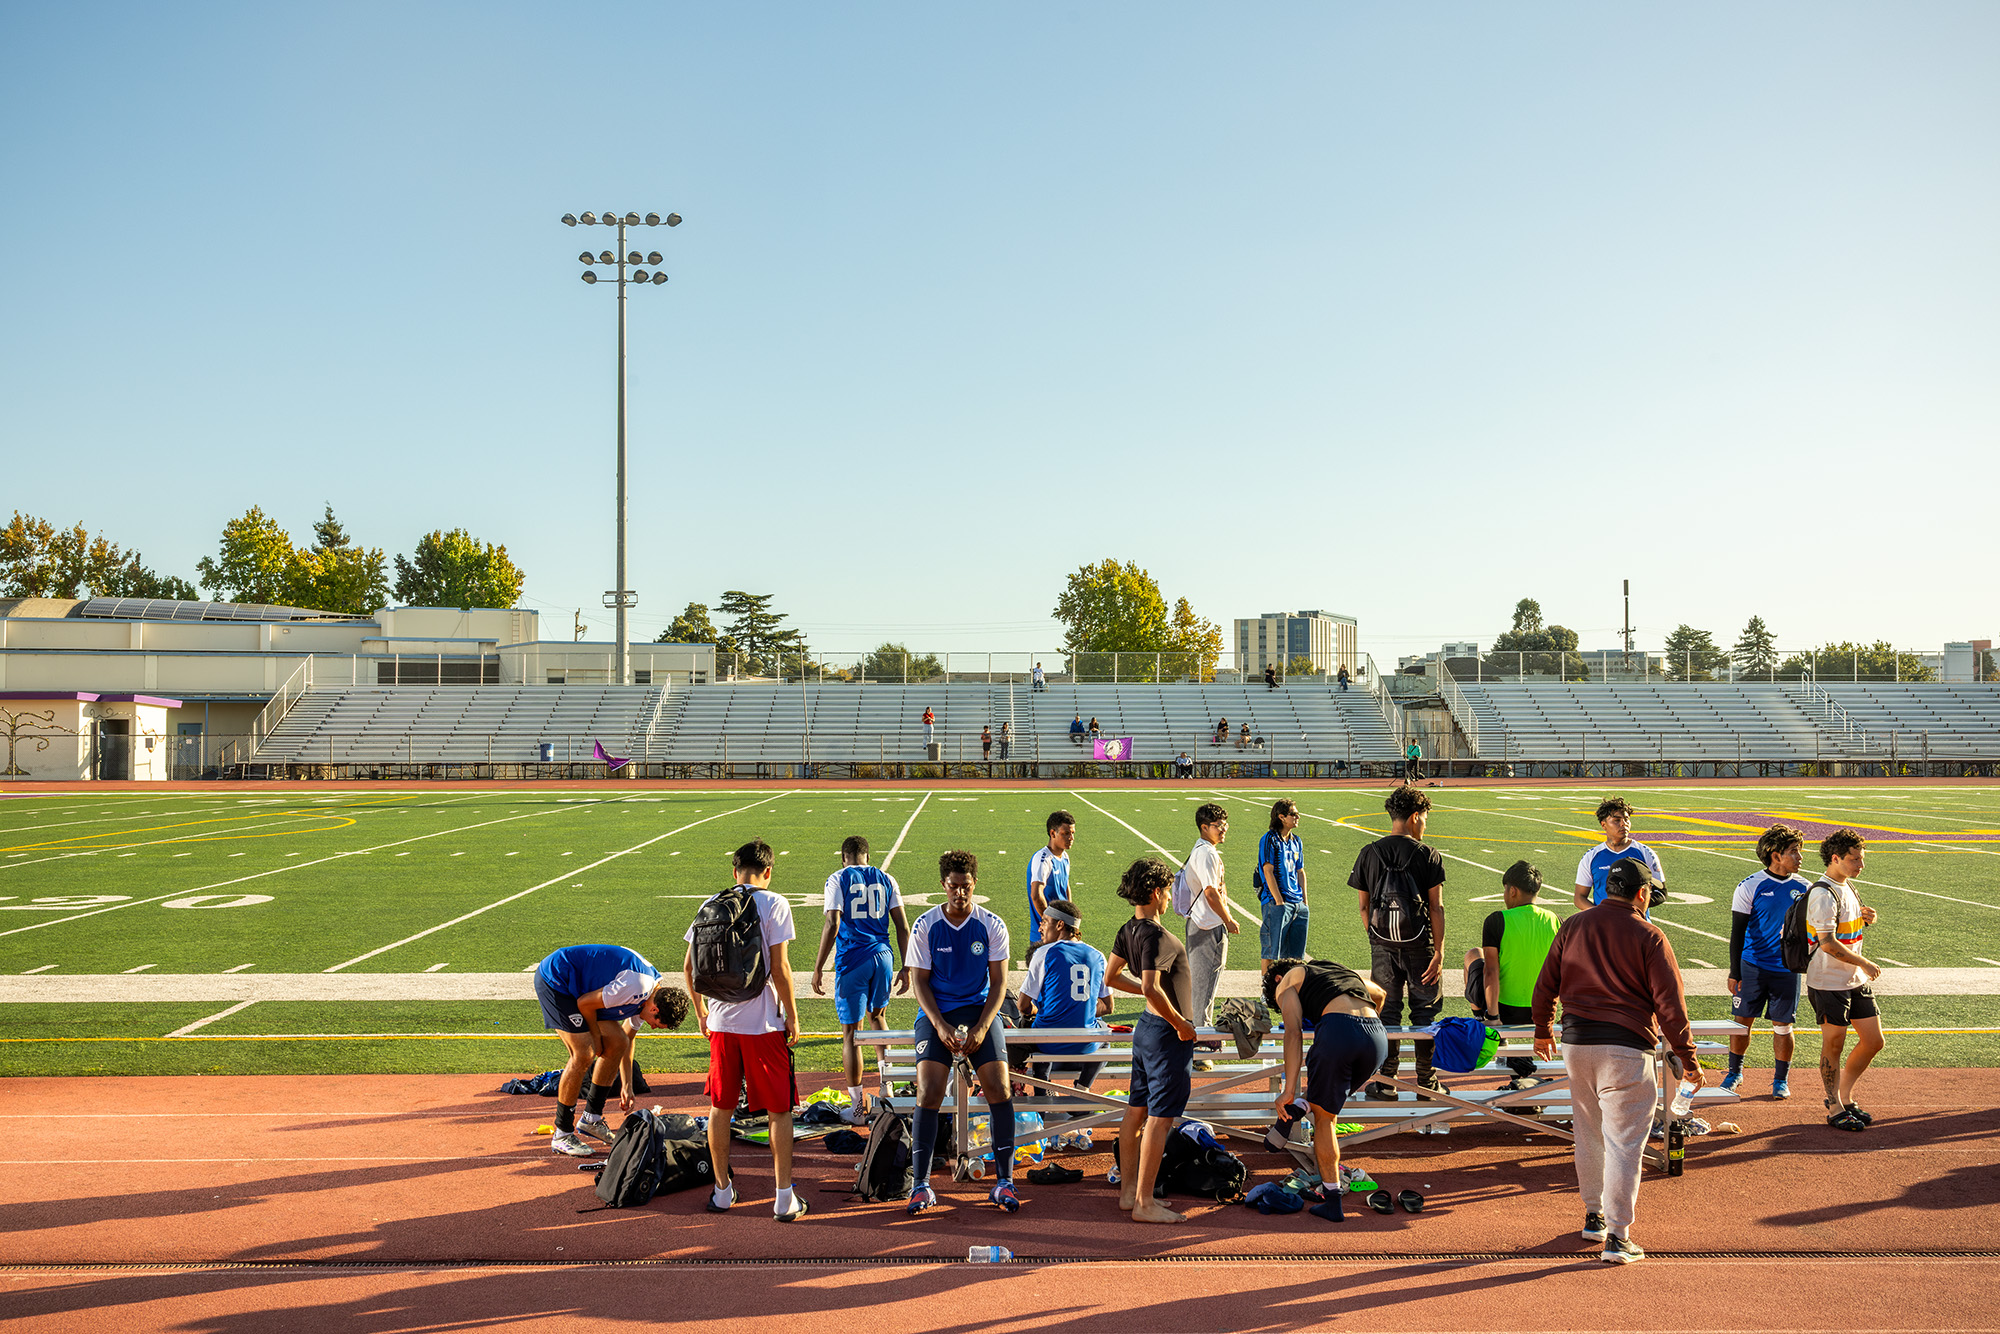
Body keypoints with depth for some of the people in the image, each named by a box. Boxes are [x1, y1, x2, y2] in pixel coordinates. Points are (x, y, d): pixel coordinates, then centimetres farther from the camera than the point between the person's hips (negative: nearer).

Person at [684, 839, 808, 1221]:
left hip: (720, 1022, 4)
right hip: (764, 1024, -4)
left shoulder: (710, 905, 6)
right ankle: (785, 1198, 7)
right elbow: (779, 968, -13)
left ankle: (722, 1190, 23)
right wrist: (792, 1017, -4)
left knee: (720, 1107, 15)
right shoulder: (773, 904, -8)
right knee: (779, 1110, 5)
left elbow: (689, 966, 7)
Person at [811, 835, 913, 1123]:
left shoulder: (837, 880, -2)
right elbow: (903, 927, 6)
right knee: (878, 1016, 28)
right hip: (883, 957, 4)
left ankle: (858, 1107, 7)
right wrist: (906, 968, 13)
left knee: (851, 1032, 3)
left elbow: (832, 925, -12)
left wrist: (818, 968, -7)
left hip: (852, 960, -4)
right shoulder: (885, 879, 9)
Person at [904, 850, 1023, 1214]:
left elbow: (998, 983, 0)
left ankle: (1004, 1181, -3)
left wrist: (981, 1027, -12)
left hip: (979, 1009, 1)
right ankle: (921, 1186, -7)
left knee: (999, 1090, -14)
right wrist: (940, 1026, -13)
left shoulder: (992, 926, -2)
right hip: (936, 1012, -1)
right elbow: (920, 982, 0)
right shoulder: (925, 927, -3)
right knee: (929, 1093, -16)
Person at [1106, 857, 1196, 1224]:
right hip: (1167, 1033, -9)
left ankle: (1128, 1191, 24)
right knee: (1161, 1118, -3)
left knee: (1136, 1110, 15)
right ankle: (1144, 1204, 1)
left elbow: (1111, 976, 15)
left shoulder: (1128, 930, 4)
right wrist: (1180, 1024, -19)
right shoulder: (1155, 935, -23)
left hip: (1146, 1027, 10)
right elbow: (1151, 989, -32)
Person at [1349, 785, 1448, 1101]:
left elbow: (1364, 907, 5)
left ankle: (1386, 1081, 12)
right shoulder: (1428, 855, -7)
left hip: (1382, 944, 2)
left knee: (1386, 1011, 10)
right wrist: (1439, 953, -7)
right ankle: (1427, 1081, 14)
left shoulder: (1369, 854, 1)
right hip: (1419, 944, -2)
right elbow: (1436, 908, -9)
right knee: (1425, 1012, 9)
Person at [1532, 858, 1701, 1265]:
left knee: (1589, 1134, 19)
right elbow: (1669, 1003, -7)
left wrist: (1542, 1031, 28)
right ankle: (1617, 1237, -2)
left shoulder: (1572, 927, 7)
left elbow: (1545, 986, 13)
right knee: (1623, 1142, -2)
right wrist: (1687, 1057, 1)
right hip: (1626, 1048, -5)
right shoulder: (1648, 936, -6)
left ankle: (1594, 1216, 30)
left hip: (1575, 1041, 5)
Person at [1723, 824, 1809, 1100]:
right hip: (1752, 965, -2)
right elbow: (1737, 932, -5)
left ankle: (1781, 1080, 22)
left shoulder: (1804, 888, 3)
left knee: (1782, 1025, 5)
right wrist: (1734, 972, -9)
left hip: (1787, 968, 2)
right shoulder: (1749, 887, -7)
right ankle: (1734, 1072, 23)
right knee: (1743, 1021, 4)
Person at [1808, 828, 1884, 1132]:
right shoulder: (1824, 894, -19)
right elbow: (1828, 943, -25)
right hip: (1829, 983, -9)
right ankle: (1835, 1108, 15)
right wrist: (1864, 963, -17)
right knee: (1833, 1044, 1)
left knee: (1874, 1040, 9)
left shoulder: (1847, 885, 11)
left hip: (1856, 981, 9)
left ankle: (1844, 1096, 25)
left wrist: (1866, 919, 6)